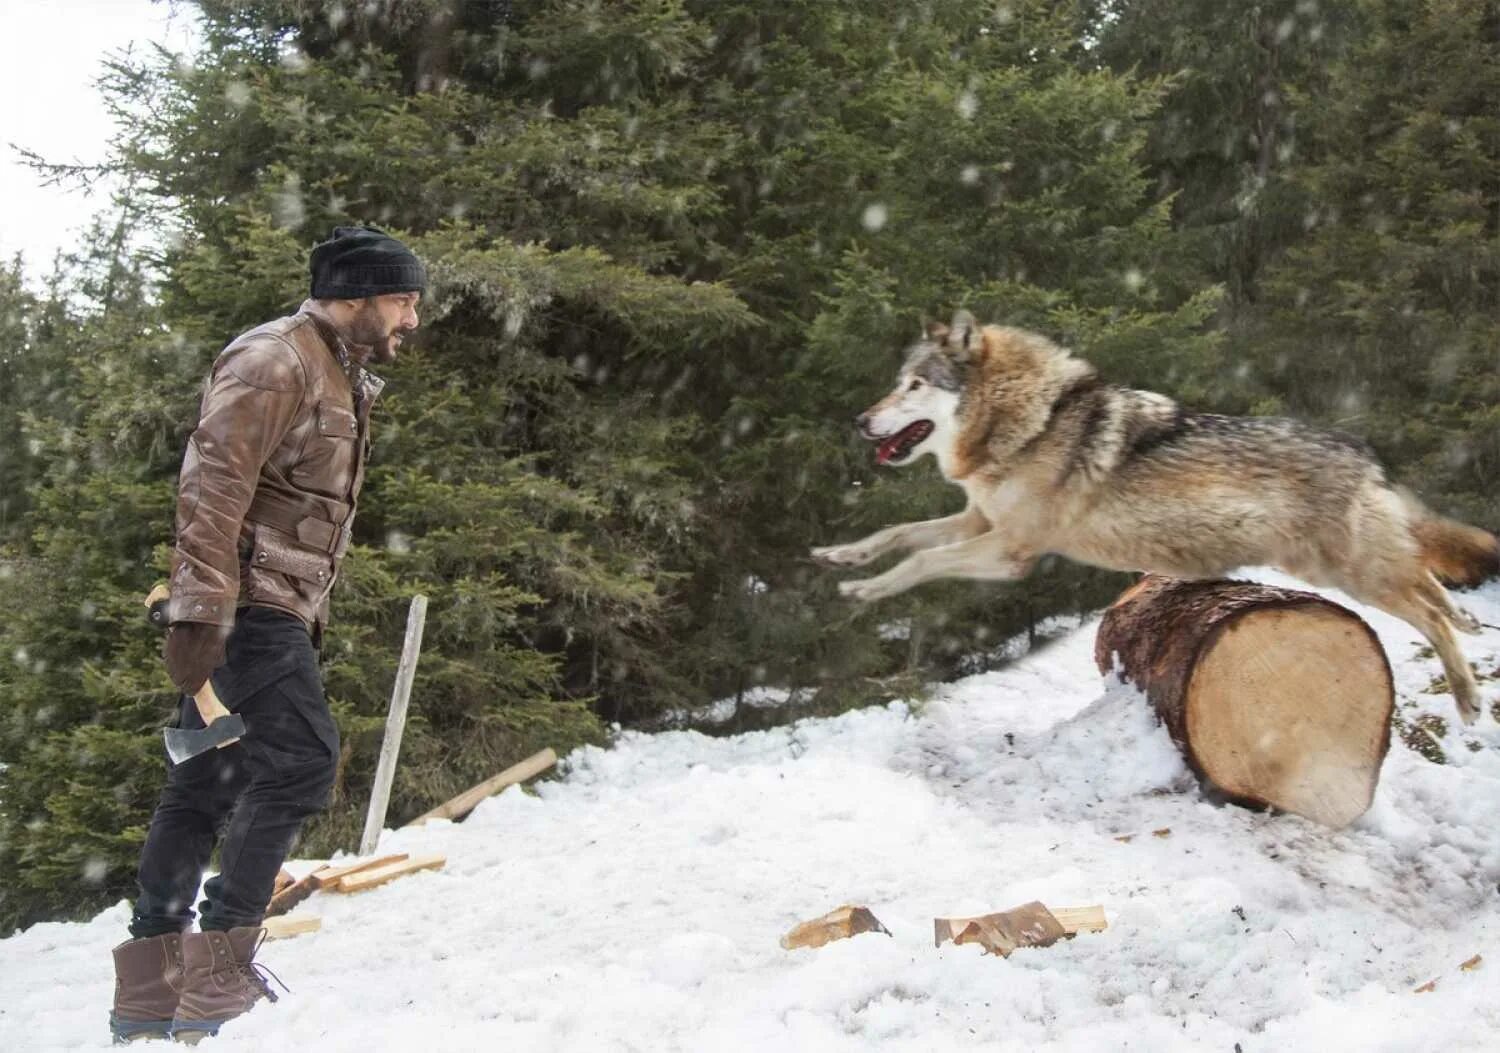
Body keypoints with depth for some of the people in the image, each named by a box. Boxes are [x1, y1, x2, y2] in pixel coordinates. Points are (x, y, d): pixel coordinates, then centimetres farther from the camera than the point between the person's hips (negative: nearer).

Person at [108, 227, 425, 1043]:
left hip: (273, 611, 10)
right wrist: (199, 612, -27)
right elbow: (211, 486, -21)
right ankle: (217, 976, -11)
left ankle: (149, 987, 15)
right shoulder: (274, 360, -12)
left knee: (205, 783, 9)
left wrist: (311, 614, 22)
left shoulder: (344, 379, 20)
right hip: (241, 606, -10)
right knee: (300, 757, -14)